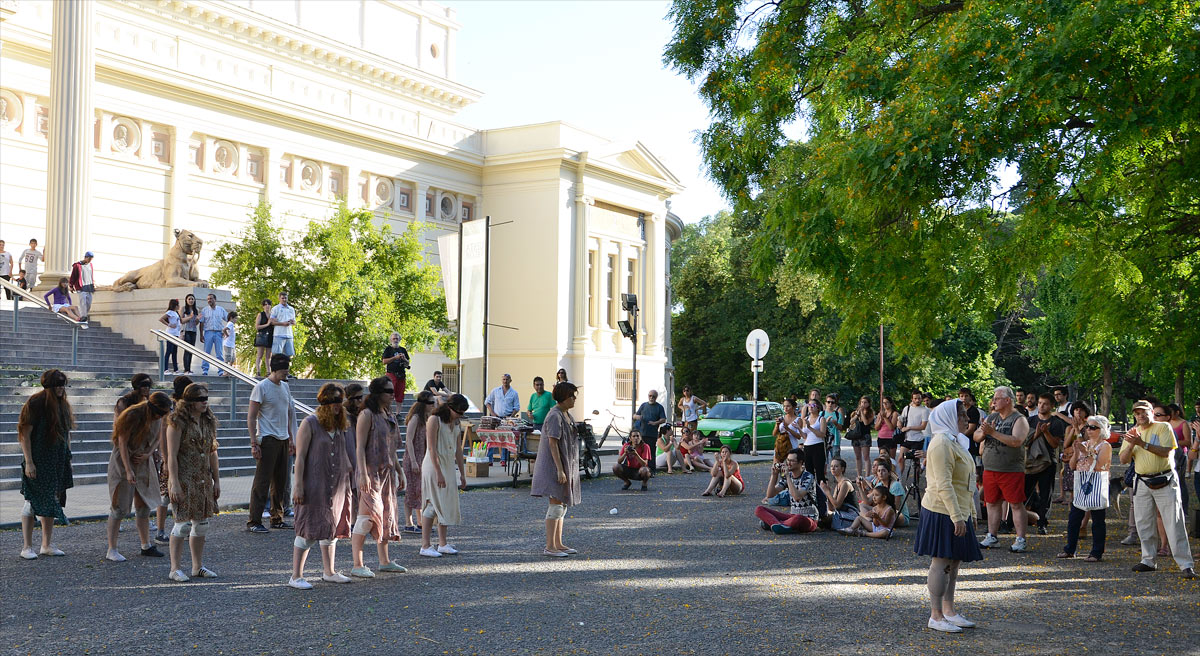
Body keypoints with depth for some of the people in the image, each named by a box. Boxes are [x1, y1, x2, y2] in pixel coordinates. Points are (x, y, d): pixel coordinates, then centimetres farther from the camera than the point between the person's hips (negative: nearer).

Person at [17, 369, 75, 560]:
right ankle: (27, 547, 6)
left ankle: (47, 545, 19)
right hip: (38, 462, -7)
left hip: (58, 462, 7)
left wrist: (68, 457, 13)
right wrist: (28, 462, -19)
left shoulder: (63, 403, 9)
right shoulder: (35, 403, -13)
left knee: (52, 500, 11)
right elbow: (25, 434, -15)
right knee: (33, 501, -2)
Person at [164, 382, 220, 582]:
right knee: (183, 523, -6)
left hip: (204, 480, 7)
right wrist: (174, 484, -19)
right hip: (184, 480, -7)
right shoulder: (178, 422, -10)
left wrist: (216, 481, 11)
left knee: (201, 523, 10)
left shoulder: (208, 422, 11)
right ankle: (175, 569, 3)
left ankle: (198, 566, 20)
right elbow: (172, 456, -14)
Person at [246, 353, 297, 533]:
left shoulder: (285, 386, 14)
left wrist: (291, 439, 19)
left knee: (280, 482, 11)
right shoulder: (261, 387, -9)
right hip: (267, 439, -8)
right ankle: (253, 522, -3)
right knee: (262, 482, -7)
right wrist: (254, 443, -17)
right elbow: (251, 417, -11)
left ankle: (277, 519, 20)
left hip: (283, 440, 8)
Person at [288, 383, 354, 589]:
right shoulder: (310, 424, -8)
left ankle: (329, 572, 25)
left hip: (337, 486, 7)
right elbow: (300, 457, -11)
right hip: (314, 485, -7)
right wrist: (298, 485, -16)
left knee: (332, 527, 13)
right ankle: (296, 576, -1)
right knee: (309, 530, -7)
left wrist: (348, 477, 15)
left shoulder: (341, 426, 11)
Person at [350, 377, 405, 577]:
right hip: (371, 472, -9)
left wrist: (399, 473, 21)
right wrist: (363, 474, -23)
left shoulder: (390, 416, 15)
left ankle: (384, 561, 22)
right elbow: (360, 447, -15)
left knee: (386, 515, 12)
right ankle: (358, 565, -9)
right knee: (368, 516, -13)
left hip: (387, 472, 9)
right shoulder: (367, 415, -10)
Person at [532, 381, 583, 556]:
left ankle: (558, 544, 20)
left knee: (562, 505, 13)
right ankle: (550, 547, -8)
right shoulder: (555, 416, -17)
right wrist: (560, 470, -25)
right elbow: (552, 443, -22)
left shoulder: (566, 414, 13)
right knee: (556, 504, -10)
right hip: (554, 465, -10)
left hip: (566, 465, 10)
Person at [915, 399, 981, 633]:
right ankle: (936, 616, -2)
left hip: (957, 512, 10)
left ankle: (948, 610, 21)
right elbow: (943, 484, -23)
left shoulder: (956, 441, 17)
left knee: (954, 562, 13)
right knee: (941, 561, -6)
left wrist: (969, 514, 22)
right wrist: (957, 517, -25)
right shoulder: (942, 442, -16)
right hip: (942, 512, -10)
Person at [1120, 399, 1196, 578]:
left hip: (1165, 481, -5)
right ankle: (1148, 561, 20)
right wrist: (1131, 444, -13)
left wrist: (1142, 443, -23)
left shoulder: (1163, 427, -2)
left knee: (1174, 523, -8)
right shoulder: (1132, 433, 12)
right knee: (1144, 523, 8)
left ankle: (1186, 565, -7)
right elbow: (1123, 460, 4)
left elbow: (1166, 452, -16)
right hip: (1142, 482, 5)